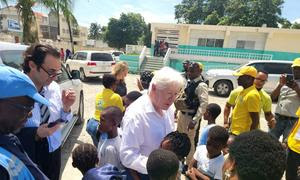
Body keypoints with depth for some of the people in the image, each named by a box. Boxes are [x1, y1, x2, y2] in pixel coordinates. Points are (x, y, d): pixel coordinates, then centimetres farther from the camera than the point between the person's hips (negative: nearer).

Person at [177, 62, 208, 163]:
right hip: (182, 114, 9)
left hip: (191, 117, -8)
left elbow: (204, 104, -25)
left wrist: (195, 120, -29)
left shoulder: (201, 86, -17)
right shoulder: (189, 83, 8)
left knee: (190, 142, 6)